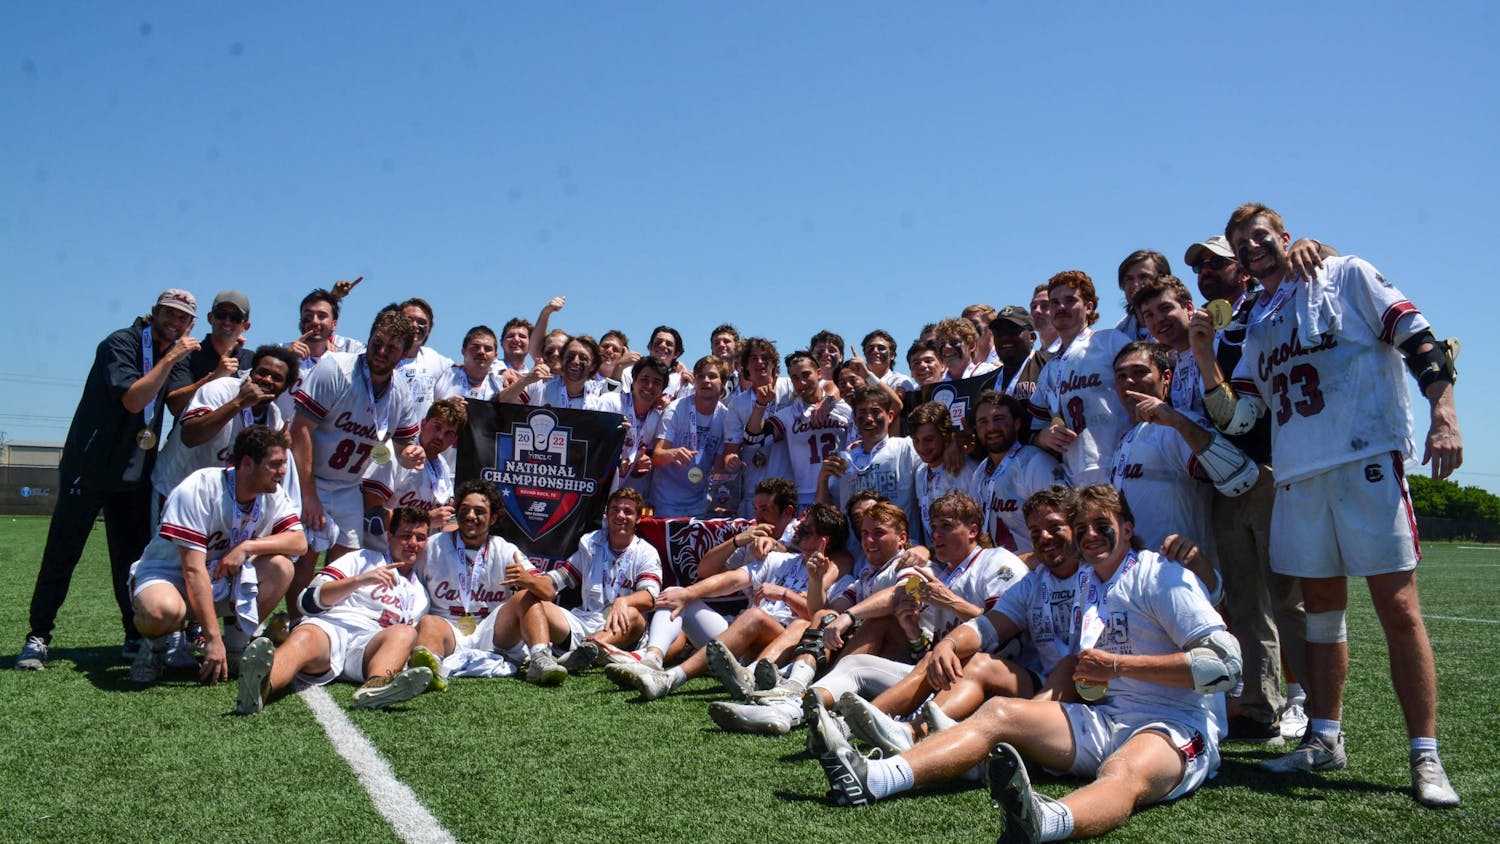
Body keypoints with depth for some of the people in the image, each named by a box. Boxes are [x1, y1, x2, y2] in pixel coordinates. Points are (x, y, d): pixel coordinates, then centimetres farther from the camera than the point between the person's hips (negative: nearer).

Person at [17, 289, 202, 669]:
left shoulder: (173, 354, 12)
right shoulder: (120, 344, -10)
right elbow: (133, 399, -21)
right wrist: (170, 359, -24)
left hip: (136, 476, 6)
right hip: (90, 468, -6)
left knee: (132, 559, 7)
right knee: (61, 555, -1)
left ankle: (136, 637, 13)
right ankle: (37, 637, 7)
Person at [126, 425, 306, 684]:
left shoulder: (273, 495, -7)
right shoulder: (197, 490, -25)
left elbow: (300, 542, -14)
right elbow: (194, 570, -29)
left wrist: (247, 546, -29)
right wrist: (213, 638, -32)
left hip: (224, 581, 5)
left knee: (280, 567, -21)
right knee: (163, 612, -40)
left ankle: (234, 648, -4)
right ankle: (154, 646, -1)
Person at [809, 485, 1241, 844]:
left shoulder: (1161, 577, -5)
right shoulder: (1085, 584, 19)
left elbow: (1226, 662, -14)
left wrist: (1118, 665, -15)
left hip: (1177, 729, -6)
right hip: (1108, 720, 7)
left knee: (1122, 775, -39)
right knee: (999, 712, -13)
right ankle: (872, 779, -32)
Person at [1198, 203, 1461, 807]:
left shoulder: (1345, 275, 8)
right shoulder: (1256, 326, 20)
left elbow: (1416, 335, -2)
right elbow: (1236, 417, 13)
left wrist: (1444, 413, -15)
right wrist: (1205, 356, 0)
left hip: (1367, 459, -5)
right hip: (1297, 474, 5)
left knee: (1398, 606, -8)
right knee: (1320, 608, 9)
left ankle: (1425, 757, -3)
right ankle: (1324, 739, 18)